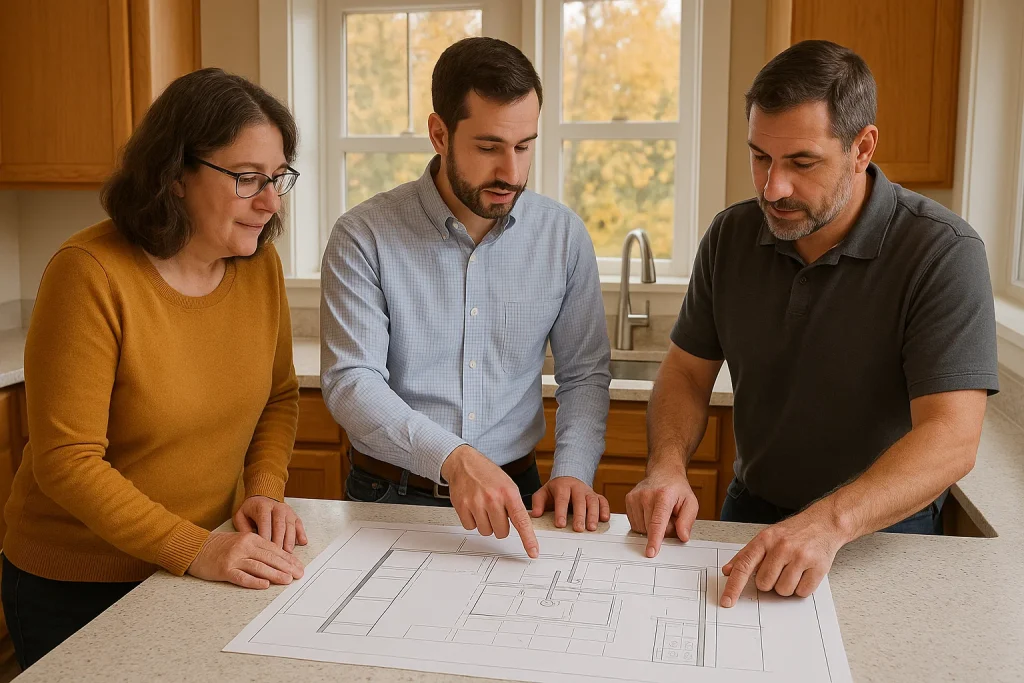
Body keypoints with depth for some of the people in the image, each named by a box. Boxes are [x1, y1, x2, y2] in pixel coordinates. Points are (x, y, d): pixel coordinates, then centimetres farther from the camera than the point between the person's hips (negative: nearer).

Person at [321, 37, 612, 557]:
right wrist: (453, 458, -29)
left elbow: (584, 373, 9)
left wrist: (573, 471, -8)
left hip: (512, 497, 2)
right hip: (389, 496, -2)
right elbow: (350, 381, -15)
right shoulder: (363, 238, -8)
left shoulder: (563, 235, 2)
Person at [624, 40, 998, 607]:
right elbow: (688, 370, 4)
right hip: (751, 513, 4)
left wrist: (830, 521, -40)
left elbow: (952, 438, -25)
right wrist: (667, 467, -15)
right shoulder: (731, 236, -2)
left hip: (882, 532, -3)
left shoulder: (943, 254, -18)